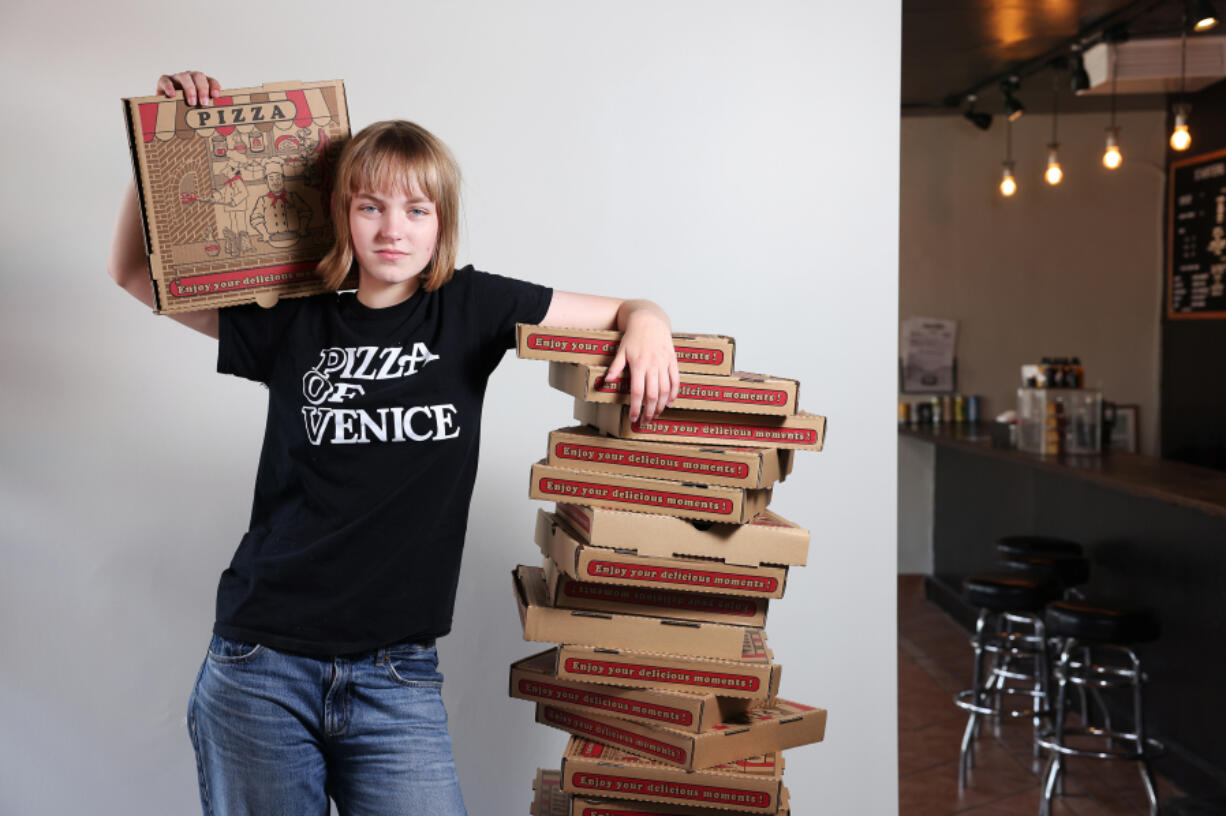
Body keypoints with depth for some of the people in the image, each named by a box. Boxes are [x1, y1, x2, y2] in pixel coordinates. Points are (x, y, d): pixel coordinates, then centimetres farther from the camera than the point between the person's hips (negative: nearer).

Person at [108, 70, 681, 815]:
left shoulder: (471, 308, 4)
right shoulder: (295, 326, 5)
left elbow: (625, 314, 8)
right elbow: (136, 270, 14)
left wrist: (647, 324, -16)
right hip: (260, 666, 1)